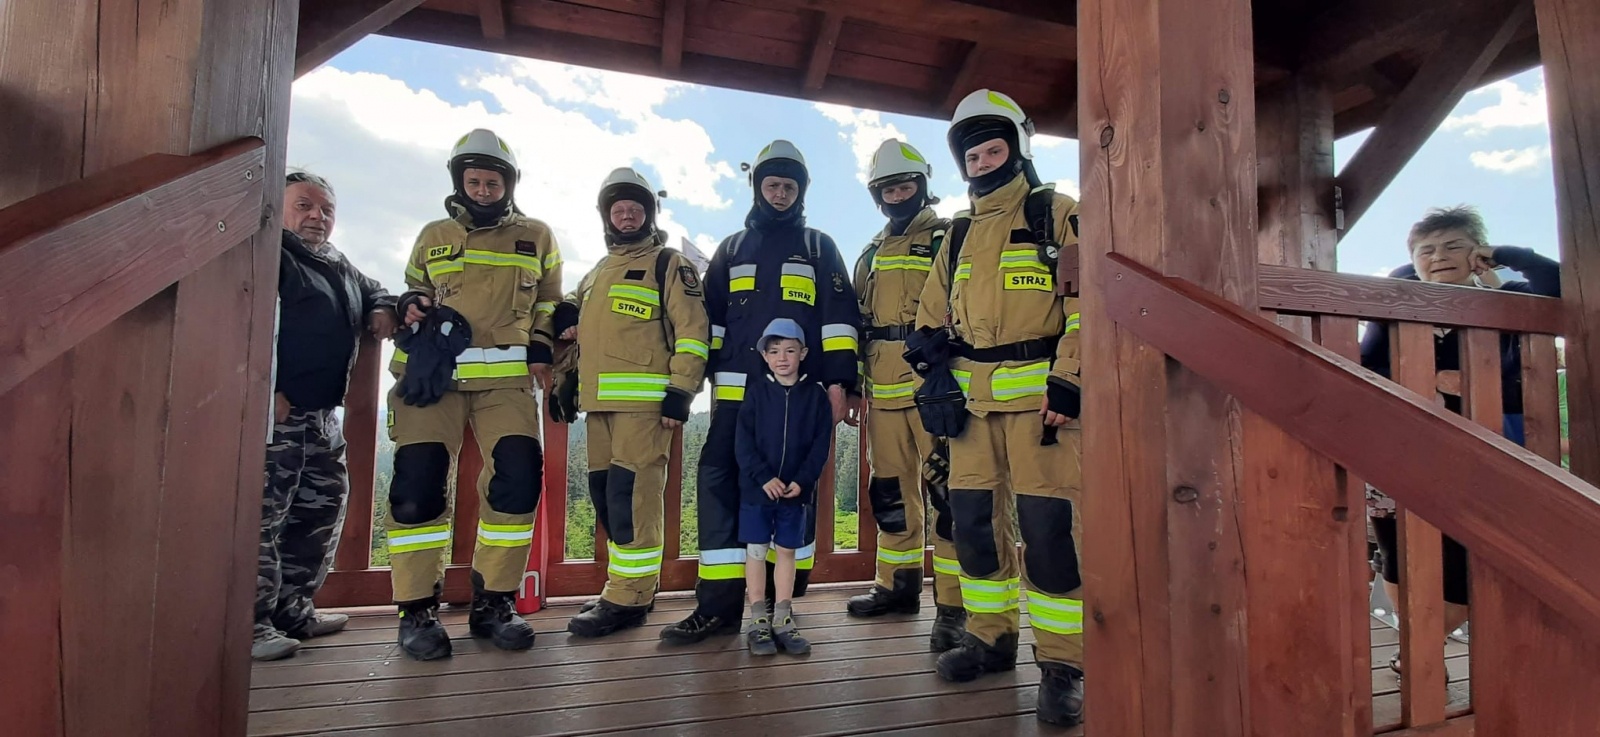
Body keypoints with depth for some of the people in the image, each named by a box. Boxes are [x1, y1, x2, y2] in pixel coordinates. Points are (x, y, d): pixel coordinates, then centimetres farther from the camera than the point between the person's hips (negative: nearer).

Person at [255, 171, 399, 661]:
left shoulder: (341, 267, 19)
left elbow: (372, 291, 37)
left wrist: (383, 308, 12)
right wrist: (266, 392, -23)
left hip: (324, 416, 9)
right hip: (275, 411, -9)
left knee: (321, 512, 15)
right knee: (261, 518, -5)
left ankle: (292, 609, 27)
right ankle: (251, 623, 5)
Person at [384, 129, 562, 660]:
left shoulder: (536, 237, 16)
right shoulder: (433, 237, 18)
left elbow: (549, 302, 19)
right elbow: (413, 292, 27)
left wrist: (540, 348, 3)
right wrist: (411, 307, 3)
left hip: (507, 379, 0)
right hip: (435, 374, 1)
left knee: (518, 477, -13)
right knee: (417, 484, -9)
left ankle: (493, 602, 4)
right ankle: (418, 609, 6)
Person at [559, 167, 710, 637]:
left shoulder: (669, 265, 2)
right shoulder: (596, 274, 24)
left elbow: (692, 331, -8)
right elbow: (575, 327, 35)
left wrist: (680, 395, -15)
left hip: (645, 401, -8)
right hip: (599, 402, 8)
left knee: (631, 495, -10)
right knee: (605, 495, 10)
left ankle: (627, 599, 0)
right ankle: (635, 587, 22)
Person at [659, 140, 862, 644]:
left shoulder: (819, 247, 15)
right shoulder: (732, 248, 21)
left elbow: (839, 316, 4)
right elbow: (709, 317, 18)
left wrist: (839, 381, -7)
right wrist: (700, 378, 9)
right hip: (737, 390, 2)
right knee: (720, 482, -7)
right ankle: (719, 603, 1)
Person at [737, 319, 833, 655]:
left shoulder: (815, 394, 0)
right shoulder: (756, 391, -2)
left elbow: (821, 443, -2)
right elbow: (743, 442, -5)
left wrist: (802, 480, -12)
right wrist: (764, 477, -15)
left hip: (796, 490, 1)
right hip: (757, 488, 0)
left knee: (786, 552, 11)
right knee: (756, 551, 6)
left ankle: (782, 621, 21)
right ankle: (758, 621, 17)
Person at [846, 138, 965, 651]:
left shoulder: (949, 238, 5)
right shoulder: (872, 254, 22)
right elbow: (856, 323, 23)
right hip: (884, 392, 6)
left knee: (946, 495, -6)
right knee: (891, 493, 12)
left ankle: (953, 606, 1)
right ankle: (899, 586, 25)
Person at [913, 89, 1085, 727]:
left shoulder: (1056, 214, 4)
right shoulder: (960, 234, 20)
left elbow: (1087, 304, -6)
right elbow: (932, 314, 21)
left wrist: (1068, 385, -15)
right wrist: (932, 378, 7)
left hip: (1038, 394, -5)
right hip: (972, 396, 6)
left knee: (1048, 526, -7)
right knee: (974, 521, 8)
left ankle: (1062, 662, 7)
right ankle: (991, 637, 24)